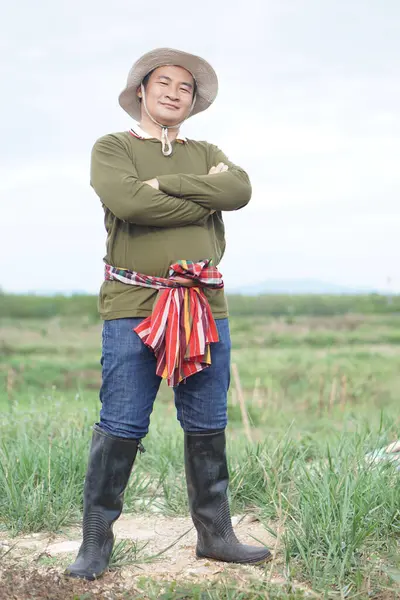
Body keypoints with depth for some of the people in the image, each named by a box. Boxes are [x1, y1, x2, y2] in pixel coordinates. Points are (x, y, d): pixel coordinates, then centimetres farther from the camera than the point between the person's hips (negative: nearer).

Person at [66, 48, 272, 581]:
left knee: (208, 427, 8)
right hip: (133, 305, -4)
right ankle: (96, 541, 8)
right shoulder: (112, 148, 7)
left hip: (205, 307, 4)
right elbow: (128, 202, -15)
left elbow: (240, 190, -4)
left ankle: (215, 534, 19)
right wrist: (204, 197, -6)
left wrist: (165, 183, -10)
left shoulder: (206, 155, 19)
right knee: (121, 427, -4)